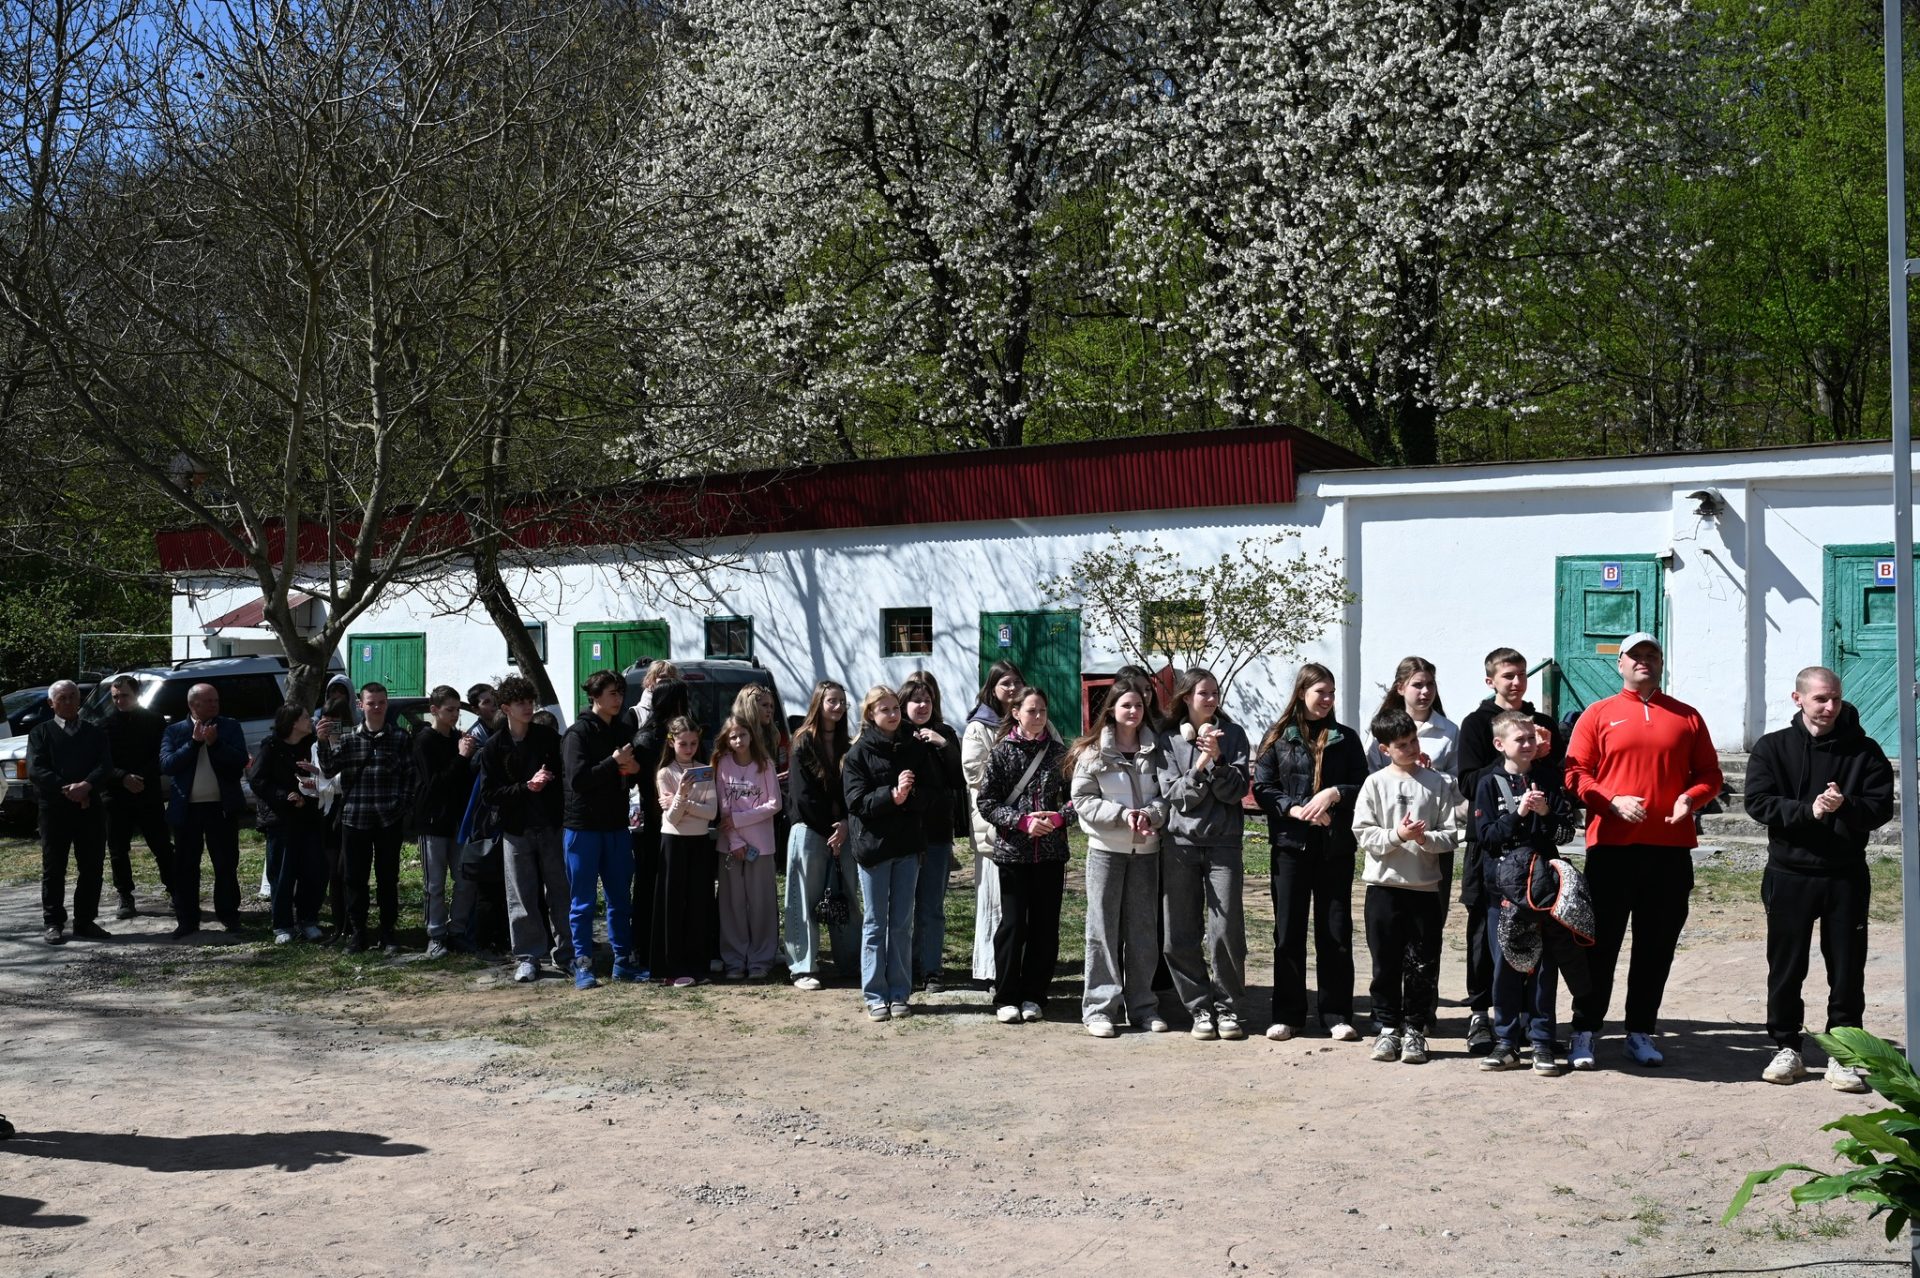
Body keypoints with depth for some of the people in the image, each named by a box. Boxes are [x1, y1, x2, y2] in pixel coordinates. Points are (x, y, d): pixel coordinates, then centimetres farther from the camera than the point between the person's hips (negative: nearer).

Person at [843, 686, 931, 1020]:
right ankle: (875, 996, 11)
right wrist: (892, 795, -24)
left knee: (902, 923, 8)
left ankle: (900, 993, 16)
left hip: (908, 845, 2)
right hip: (872, 844, -2)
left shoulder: (916, 748, 4)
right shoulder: (858, 753, -3)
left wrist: (910, 795, -18)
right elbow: (856, 801, -11)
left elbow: (936, 795, 0)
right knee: (875, 924, 5)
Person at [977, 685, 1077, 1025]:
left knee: (1045, 926, 5)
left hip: (1051, 851, 2)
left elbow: (1077, 797, 5)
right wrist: (1022, 821, -14)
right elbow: (986, 802, -3)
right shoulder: (1002, 752, 0)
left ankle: (1033, 996, 16)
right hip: (1012, 851, -2)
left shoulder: (1058, 752, 5)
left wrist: (1059, 818, -14)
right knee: (1012, 924, -1)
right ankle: (1006, 999, 9)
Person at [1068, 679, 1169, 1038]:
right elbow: (1082, 799, -6)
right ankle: (1099, 1008, 4)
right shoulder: (1093, 752, -3)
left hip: (1146, 848, 3)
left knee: (1143, 928, 9)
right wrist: (1122, 814, -17)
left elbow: (1166, 794, 6)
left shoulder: (1154, 750, 5)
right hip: (1106, 848, -3)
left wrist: (1150, 815, -14)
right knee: (1103, 928, 0)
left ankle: (1141, 1005, 18)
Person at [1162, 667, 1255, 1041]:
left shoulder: (1232, 734, 5)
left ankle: (1230, 1009, 9)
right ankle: (1201, 1008, 14)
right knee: (1180, 936, 1)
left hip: (1224, 842, -1)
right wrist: (1199, 766, -18)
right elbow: (1175, 794, -4)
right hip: (1180, 842, 1)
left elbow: (1237, 790, -2)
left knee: (1226, 931, -6)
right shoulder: (1169, 740, 5)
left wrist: (1218, 760, -17)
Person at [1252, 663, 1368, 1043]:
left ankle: (1337, 1014, 12)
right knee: (1288, 931, 3)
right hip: (1290, 844, -1)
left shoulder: (1345, 739, 7)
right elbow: (1261, 788, 0)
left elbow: (1363, 787, 5)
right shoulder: (1278, 737, 3)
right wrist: (1296, 810, -14)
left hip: (1336, 846, 1)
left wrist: (1335, 794, -13)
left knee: (1336, 931, 4)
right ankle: (1287, 1014, 12)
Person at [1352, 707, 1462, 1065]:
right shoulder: (1375, 783, 0)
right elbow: (1363, 833, -4)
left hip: (1426, 885, 0)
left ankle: (1414, 1029, 16)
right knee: (1386, 962, 6)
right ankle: (1387, 1028, 17)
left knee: (1423, 965, 5)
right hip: (1384, 884, 0)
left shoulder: (1439, 782, 1)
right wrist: (1397, 836, -18)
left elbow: (1451, 834, 0)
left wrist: (1426, 838, -19)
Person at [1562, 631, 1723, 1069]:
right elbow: (1576, 773, 0)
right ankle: (1584, 1032, 7)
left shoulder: (1687, 717, 12)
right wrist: (1612, 802, -15)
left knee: (1656, 946, 7)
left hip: (1670, 849, 2)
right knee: (1601, 943, 1)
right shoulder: (1598, 714, 6)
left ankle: (1641, 1032, 18)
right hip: (1611, 846, -2)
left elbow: (1709, 774, 13)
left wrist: (1690, 798, -7)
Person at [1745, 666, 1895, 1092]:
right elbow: (1759, 801, -8)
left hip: (1846, 876, 0)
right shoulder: (1772, 748, 2)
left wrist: (1846, 806, -22)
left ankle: (1842, 1055, 14)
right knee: (1786, 967, 7)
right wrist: (1808, 809, -21)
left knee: (1847, 969, 4)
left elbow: (1882, 806, -3)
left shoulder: (1864, 750, 3)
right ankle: (1786, 1048, 19)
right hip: (1789, 875, 0)